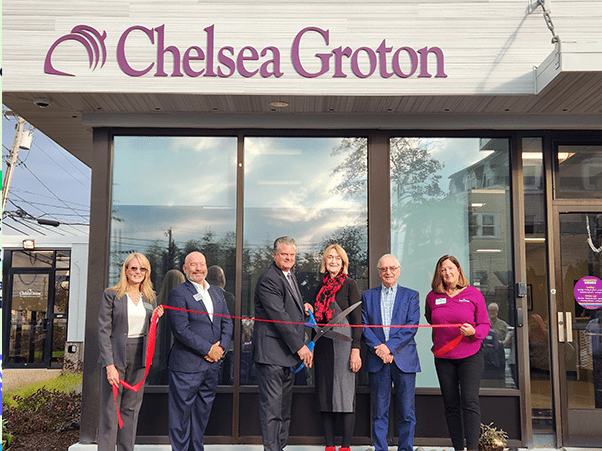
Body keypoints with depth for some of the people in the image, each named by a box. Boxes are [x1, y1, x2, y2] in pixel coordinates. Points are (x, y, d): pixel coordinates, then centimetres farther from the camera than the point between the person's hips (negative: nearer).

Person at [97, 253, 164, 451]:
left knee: (131, 409, 9)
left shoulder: (149, 297, 12)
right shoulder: (111, 294, -2)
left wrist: (155, 318, -5)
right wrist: (109, 365, -15)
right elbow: (104, 331, -7)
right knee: (110, 410, -2)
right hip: (116, 356, -4)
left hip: (139, 358, 4)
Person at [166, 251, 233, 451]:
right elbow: (181, 330, -15)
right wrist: (208, 349, -14)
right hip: (186, 365, -6)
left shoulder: (217, 292, 15)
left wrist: (221, 346, -4)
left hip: (212, 364, 6)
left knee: (202, 413, 14)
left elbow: (227, 322, 13)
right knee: (181, 412, 2)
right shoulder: (178, 293, -8)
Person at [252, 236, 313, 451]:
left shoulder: (290, 276, 17)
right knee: (271, 408, -5)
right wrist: (300, 346, -19)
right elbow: (279, 316, -20)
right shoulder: (268, 279, -14)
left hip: (289, 353, 9)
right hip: (271, 354, -9)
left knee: (284, 407, 14)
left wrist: (303, 307, 9)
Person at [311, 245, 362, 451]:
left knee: (345, 395, -3)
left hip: (343, 344, -5)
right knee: (325, 396, 6)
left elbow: (357, 319, -6)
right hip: (322, 346, 5)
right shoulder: (321, 287, 14)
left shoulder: (349, 284, -1)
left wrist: (356, 350, -12)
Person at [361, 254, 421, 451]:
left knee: (407, 411, 3)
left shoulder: (411, 295, 9)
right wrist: (378, 348, -12)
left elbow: (412, 326, -3)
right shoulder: (367, 296, 13)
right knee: (379, 411, 5)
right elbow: (364, 325, 3)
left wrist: (390, 346, -13)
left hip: (404, 358, -1)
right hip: (377, 360, 1)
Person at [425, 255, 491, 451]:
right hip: (443, 357, 3)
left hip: (470, 355, -3)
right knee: (451, 405, 6)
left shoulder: (473, 294, -2)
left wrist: (473, 332, -19)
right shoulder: (432, 297, 4)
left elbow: (485, 325, 1)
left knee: (470, 402, -11)